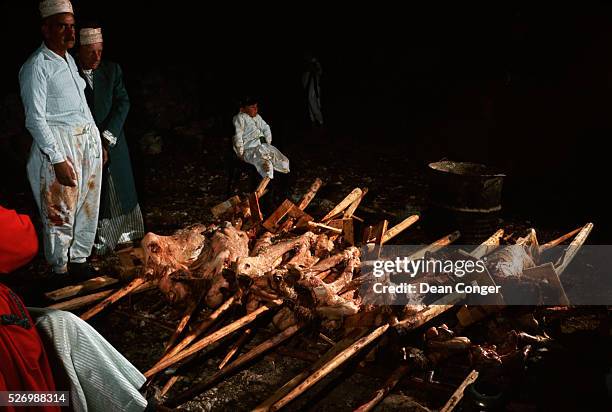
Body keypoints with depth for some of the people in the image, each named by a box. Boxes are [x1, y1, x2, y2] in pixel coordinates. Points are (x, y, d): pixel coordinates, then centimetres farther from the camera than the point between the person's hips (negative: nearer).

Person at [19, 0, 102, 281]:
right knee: (61, 213, 1)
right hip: (59, 145, -8)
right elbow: (35, 119, -15)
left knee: (88, 207, 13)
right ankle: (61, 272, 16)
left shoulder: (69, 58, 14)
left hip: (88, 141, 8)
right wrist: (58, 160, -20)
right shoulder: (37, 65, -10)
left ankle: (80, 261, 28)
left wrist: (98, 140, 15)